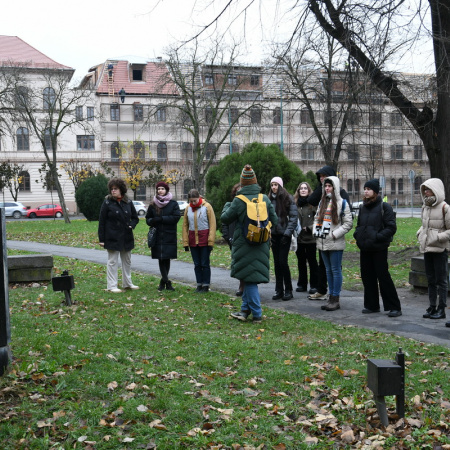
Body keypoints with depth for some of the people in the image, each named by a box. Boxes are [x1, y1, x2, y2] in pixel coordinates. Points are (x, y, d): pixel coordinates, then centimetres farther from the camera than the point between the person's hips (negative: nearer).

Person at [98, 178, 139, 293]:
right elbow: (101, 222, -5)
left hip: (127, 237, 5)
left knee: (127, 260, 13)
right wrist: (101, 239, -9)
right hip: (112, 238, -4)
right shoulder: (107, 203, -5)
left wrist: (132, 225, -7)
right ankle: (112, 286, 5)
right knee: (112, 261, 0)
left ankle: (127, 283, 26)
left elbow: (135, 218, 16)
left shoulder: (128, 202, 5)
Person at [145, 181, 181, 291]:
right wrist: (152, 221, -9)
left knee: (167, 259, 2)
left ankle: (163, 282, 14)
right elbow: (148, 218, 15)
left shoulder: (173, 204, 1)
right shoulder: (153, 205, 10)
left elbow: (176, 217, -9)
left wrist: (161, 218, -14)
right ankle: (167, 282, 2)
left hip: (169, 236, -2)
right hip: (157, 236, 2)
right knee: (160, 259, -2)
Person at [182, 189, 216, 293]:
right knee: (197, 264, 8)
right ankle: (199, 284, 16)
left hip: (204, 239, -4)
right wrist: (185, 242, 4)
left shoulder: (207, 206, -5)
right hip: (193, 240, 4)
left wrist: (211, 241, -11)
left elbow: (212, 224, -6)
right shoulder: (188, 208, 6)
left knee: (205, 263, -1)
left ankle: (206, 285, 7)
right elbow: (185, 225, 9)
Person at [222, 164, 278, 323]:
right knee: (250, 277, 16)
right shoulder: (265, 199, 1)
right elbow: (274, 221, 6)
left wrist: (226, 206, 18)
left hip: (244, 246, -4)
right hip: (262, 246, 4)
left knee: (249, 279, 1)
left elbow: (225, 218, -2)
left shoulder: (238, 201, -12)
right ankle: (245, 309, 22)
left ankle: (256, 314, 1)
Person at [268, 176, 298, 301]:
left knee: (283, 262, -8)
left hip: (284, 235, -5)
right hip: (274, 235, 5)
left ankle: (288, 290, 2)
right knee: (277, 263, 8)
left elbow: (294, 217, -7)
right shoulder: (270, 199, 10)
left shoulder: (288, 198, -4)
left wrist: (287, 233, -12)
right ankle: (279, 290, 14)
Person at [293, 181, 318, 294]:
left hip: (310, 238, -4)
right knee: (301, 261, 12)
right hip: (298, 237, 4)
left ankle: (314, 285, 10)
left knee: (312, 261, 2)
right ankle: (302, 284, 22)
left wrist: (309, 228, -12)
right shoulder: (295, 203, 6)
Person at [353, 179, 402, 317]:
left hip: (379, 249, -7)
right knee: (367, 277, 9)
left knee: (383, 276, -6)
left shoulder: (384, 207, -7)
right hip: (365, 248, 7)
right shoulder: (363, 207, 14)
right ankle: (372, 305, 20)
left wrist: (378, 237, -20)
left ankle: (394, 307, 1)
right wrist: (357, 234, 6)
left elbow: (391, 227, -11)